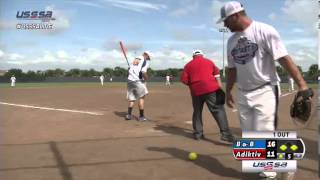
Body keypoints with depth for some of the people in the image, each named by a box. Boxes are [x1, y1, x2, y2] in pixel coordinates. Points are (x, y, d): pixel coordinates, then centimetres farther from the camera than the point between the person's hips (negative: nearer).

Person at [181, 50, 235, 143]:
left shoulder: (188, 65, 14)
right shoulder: (209, 61, 15)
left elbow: (184, 80, 5)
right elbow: (216, 73, 6)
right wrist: (219, 87, 5)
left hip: (196, 90, 2)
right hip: (210, 88, -2)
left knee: (197, 112, 17)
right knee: (218, 110, -7)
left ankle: (198, 133, 18)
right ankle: (225, 133, -18)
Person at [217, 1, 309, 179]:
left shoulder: (264, 30, -10)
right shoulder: (231, 40, 10)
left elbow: (284, 58, -17)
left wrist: (302, 85, -23)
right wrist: (228, 91, 20)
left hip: (264, 92, -7)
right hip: (243, 95, 7)